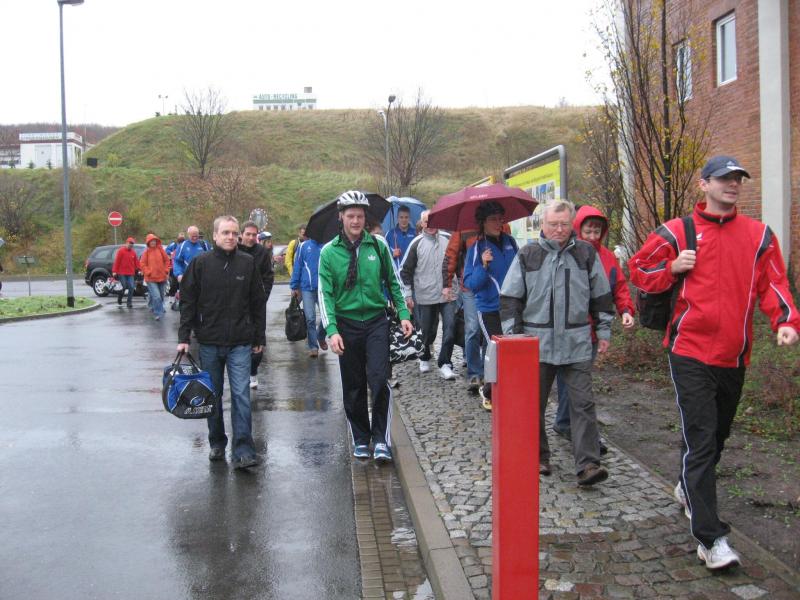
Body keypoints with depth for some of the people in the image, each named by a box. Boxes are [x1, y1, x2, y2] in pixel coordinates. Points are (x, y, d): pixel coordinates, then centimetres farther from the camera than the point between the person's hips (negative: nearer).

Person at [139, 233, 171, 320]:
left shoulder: (160, 249, 3)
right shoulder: (146, 252, -3)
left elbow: (167, 260, 8)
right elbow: (142, 264, -4)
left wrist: (166, 270, 0)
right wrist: (148, 272, -13)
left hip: (162, 277, 4)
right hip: (151, 279, -4)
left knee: (161, 296, 16)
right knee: (156, 296, -17)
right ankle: (157, 314, -11)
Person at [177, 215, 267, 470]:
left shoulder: (248, 263, 1)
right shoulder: (200, 263, 0)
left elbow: (258, 303, 7)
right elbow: (188, 302, 3)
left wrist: (259, 337, 7)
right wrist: (184, 337, -2)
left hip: (240, 343, -1)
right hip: (209, 342, 1)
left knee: (241, 395, -7)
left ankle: (243, 451, -5)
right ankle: (217, 443, 26)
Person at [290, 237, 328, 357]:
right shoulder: (304, 246, 3)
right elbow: (297, 266, 5)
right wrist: (294, 287, 4)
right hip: (307, 288, 0)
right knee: (310, 318, -2)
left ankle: (321, 337, 30)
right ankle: (313, 346, 10)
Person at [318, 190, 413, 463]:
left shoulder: (378, 246, 1)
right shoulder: (329, 252, -3)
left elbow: (393, 282, 10)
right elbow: (325, 294, -5)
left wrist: (403, 313, 0)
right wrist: (332, 330, -15)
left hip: (376, 320, 0)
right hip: (347, 324, 0)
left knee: (379, 380, -12)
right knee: (353, 386, 8)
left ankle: (382, 439, -1)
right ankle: (360, 439, 23)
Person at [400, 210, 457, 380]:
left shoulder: (448, 239, 3)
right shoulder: (417, 243, -2)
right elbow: (405, 270, 2)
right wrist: (408, 295, 0)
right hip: (425, 297, -1)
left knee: (450, 328, -11)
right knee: (427, 331, 11)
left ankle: (445, 364, -4)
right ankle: (424, 358, 35)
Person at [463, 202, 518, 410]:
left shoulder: (509, 241, 5)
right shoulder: (476, 248, -9)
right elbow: (470, 284, -14)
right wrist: (483, 266, -27)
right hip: (489, 310, -5)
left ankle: (489, 390, 27)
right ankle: (488, 392, 18)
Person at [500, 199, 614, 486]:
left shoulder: (586, 253, 6)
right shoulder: (528, 255, 3)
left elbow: (601, 295, 12)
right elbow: (510, 298, 4)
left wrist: (604, 331, 10)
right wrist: (512, 336, 0)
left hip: (577, 343, 0)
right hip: (537, 342, 0)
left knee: (583, 403, -4)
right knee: (534, 404, 8)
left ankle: (588, 464, -3)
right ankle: (538, 457, 23)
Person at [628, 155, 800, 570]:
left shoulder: (759, 235, 7)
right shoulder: (677, 232, -1)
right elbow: (639, 271, 5)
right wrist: (673, 268, -13)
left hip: (734, 356, 5)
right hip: (690, 352, -4)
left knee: (717, 436, 20)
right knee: (700, 440, -9)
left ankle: (688, 488, 47)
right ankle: (710, 537, -8)